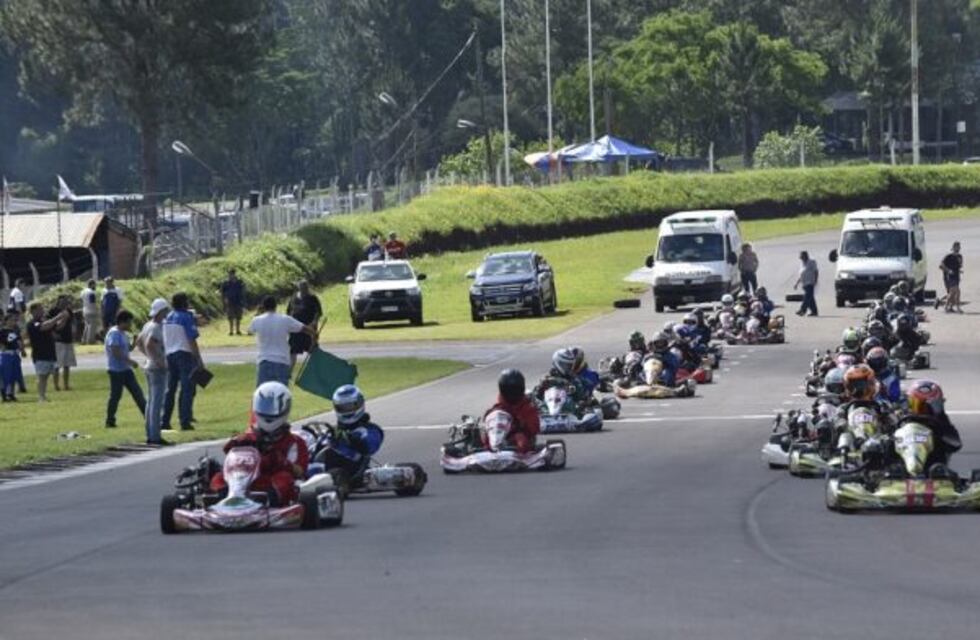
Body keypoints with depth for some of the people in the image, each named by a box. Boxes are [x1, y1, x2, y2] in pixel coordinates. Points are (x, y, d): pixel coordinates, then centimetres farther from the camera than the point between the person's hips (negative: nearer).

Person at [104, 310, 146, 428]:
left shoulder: (124, 334, 14)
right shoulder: (114, 333, -16)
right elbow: (116, 352, -23)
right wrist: (130, 361, -22)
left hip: (125, 369, 9)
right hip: (116, 370, -9)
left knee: (137, 392, 6)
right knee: (115, 396, -3)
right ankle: (110, 421, 6)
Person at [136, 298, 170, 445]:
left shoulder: (148, 325, 12)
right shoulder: (157, 328, -17)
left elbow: (139, 343, 21)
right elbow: (149, 345, -30)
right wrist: (158, 360, -23)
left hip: (149, 367, 10)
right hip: (158, 368, -10)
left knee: (151, 401, 13)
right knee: (157, 402, -8)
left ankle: (150, 435, 18)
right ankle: (155, 436, -8)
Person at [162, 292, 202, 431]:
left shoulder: (167, 318, 9)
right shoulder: (187, 317, -10)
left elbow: (162, 340, 11)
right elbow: (192, 340, -14)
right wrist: (199, 360, -12)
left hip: (169, 355, 6)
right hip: (184, 353, -6)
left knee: (170, 389, 11)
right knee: (187, 389, -3)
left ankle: (164, 421, 10)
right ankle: (185, 421, -8)